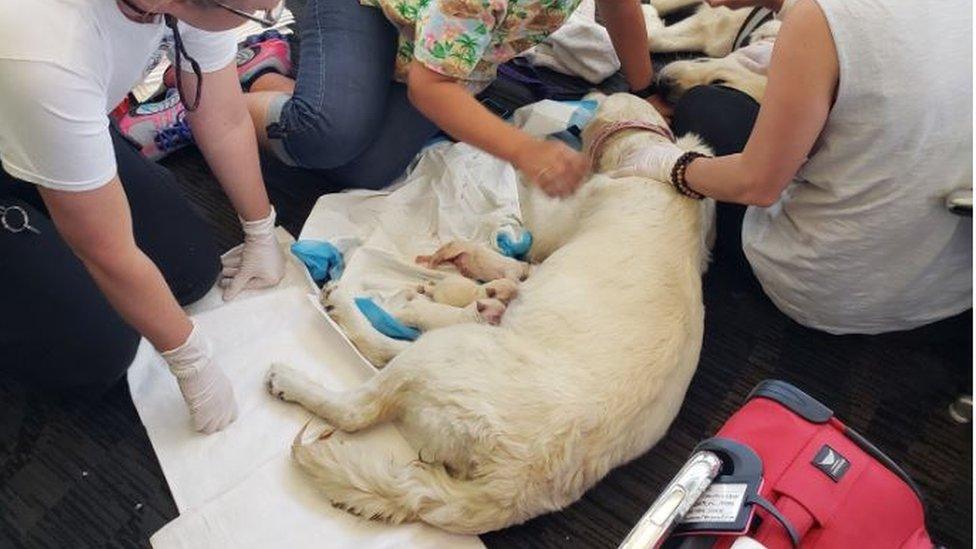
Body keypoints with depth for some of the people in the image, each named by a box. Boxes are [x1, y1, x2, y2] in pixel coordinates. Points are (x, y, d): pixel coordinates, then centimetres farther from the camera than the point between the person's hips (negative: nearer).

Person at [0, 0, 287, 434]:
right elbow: (110, 255, -32)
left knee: (192, 271, -1)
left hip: (76, 126, 6)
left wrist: (261, 237, 1)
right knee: (97, 357, -10)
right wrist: (193, 365, -20)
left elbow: (226, 125, -10)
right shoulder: (49, 56, -43)